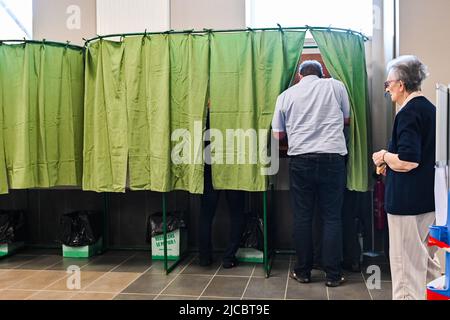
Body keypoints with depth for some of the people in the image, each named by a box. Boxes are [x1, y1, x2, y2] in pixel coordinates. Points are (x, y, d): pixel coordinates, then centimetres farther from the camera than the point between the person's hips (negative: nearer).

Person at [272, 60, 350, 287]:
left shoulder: (286, 95, 9)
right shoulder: (336, 86, 6)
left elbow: (278, 134, 12)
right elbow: (346, 119, 18)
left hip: (300, 159, 1)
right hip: (332, 157, 0)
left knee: (302, 217, 8)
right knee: (331, 217, 5)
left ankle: (303, 272, 17)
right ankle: (333, 275, 10)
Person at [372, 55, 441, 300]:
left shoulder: (409, 113, -17)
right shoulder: (430, 109, 12)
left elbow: (408, 161, -26)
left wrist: (384, 156, -8)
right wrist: (391, 160, 15)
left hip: (409, 202, -10)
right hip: (430, 199, 10)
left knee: (407, 263, 0)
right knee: (427, 260, 21)